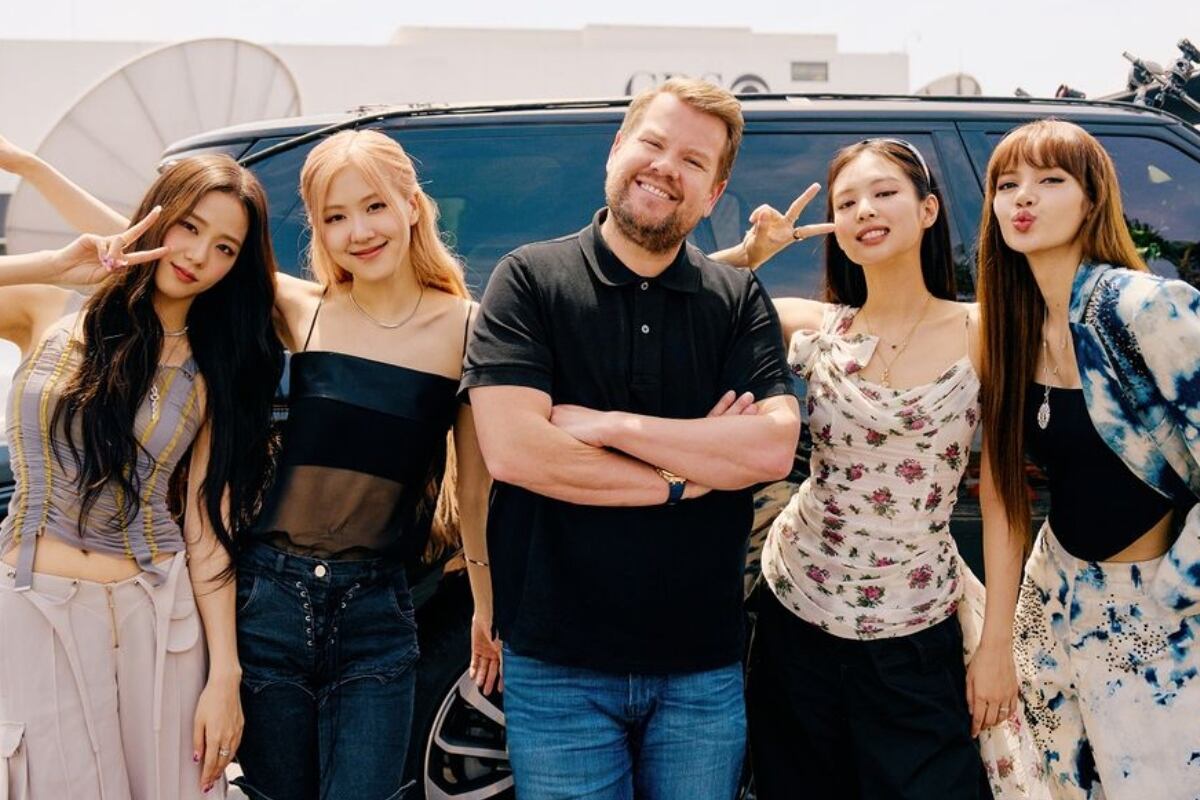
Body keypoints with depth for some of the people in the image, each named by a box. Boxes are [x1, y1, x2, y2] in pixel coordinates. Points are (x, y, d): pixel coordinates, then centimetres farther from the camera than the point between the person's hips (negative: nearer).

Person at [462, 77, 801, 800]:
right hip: (559, 666, -2)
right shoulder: (531, 279, -4)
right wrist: (686, 477, -12)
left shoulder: (739, 300, 4)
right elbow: (512, 449, -17)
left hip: (703, 666, 2)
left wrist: (611, 425, -17)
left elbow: (775, 448, -11)